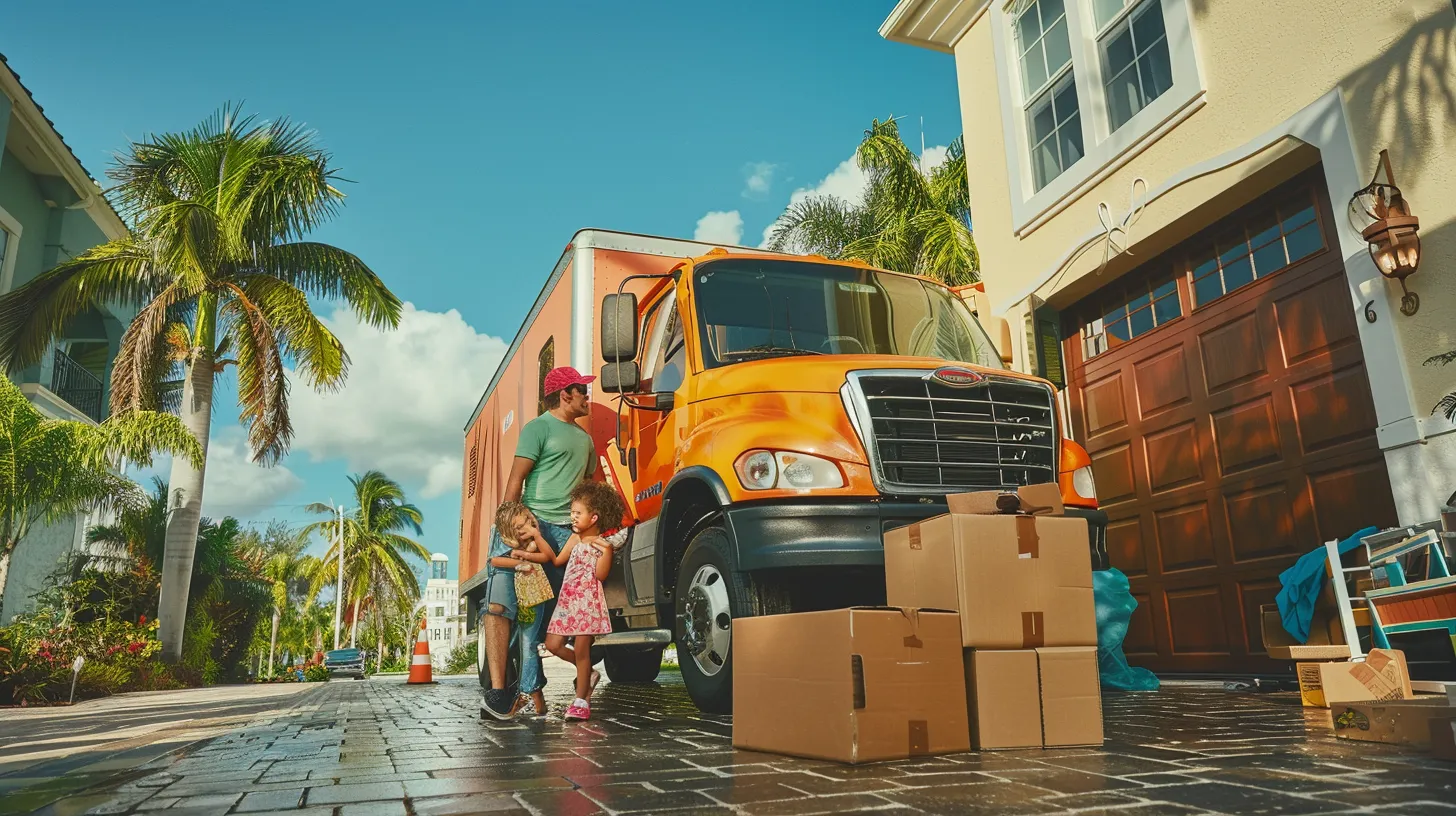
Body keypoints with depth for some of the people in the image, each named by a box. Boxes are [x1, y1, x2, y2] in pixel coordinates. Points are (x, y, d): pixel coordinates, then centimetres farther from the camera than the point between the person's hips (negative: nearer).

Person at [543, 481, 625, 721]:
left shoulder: (602, 543, -6)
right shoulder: (575, 539, 14)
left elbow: (601, 575, -14)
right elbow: (557, 560, 8)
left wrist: (606, 551, -26)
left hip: (588, 602, -7)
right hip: (567, 600, 7)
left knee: (581, 650, -6)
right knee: (553, 644, 3)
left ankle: (582, 700, 5)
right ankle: (588, 673, 22)